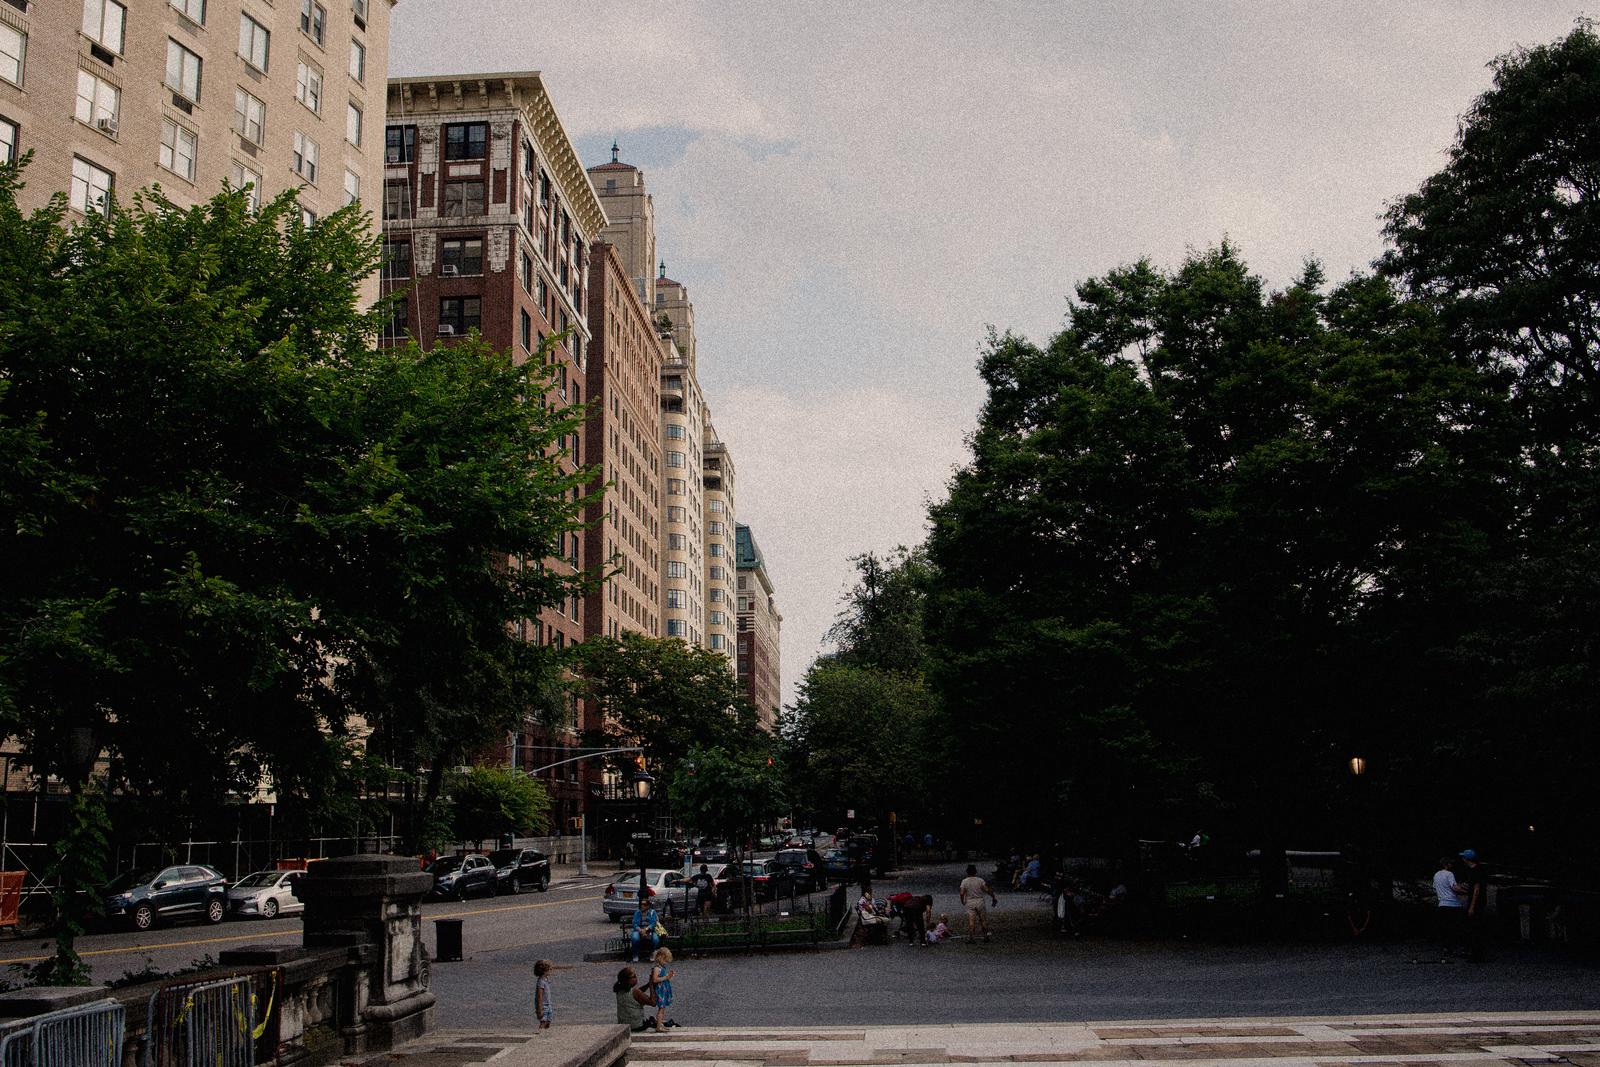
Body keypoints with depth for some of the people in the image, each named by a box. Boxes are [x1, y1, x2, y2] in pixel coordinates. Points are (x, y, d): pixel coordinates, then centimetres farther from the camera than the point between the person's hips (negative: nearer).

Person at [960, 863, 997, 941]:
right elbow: (987, 890, -7)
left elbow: (962, 893, -8)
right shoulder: (980, 880, -5)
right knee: (983, 920, 11)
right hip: (980, 901, 0)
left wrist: (963, 901, 9)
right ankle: (985, 936, 15)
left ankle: (971, 937, -5)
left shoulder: (964, 881, -4)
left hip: (970, 902, 0)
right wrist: (993, 897, 6)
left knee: (971, 921, -1)